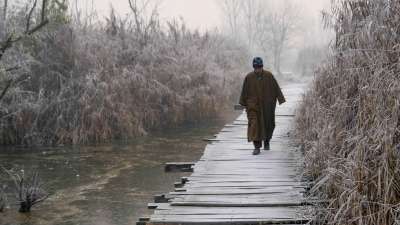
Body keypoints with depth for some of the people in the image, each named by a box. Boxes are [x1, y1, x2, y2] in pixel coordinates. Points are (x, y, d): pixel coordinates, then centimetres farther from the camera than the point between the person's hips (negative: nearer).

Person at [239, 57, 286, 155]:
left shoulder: (269, 76, -4)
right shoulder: (249, 77, -3)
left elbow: (276, 88, 0)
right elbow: (245, 92, 4)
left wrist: (281, 99, -4)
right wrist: (243, 104, 6)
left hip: (267, 106, 1)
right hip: (254, 106, -1)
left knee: (269, 124, 12)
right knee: (254, 124, -11)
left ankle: (266, 142, 39)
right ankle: (257, 147, -9)